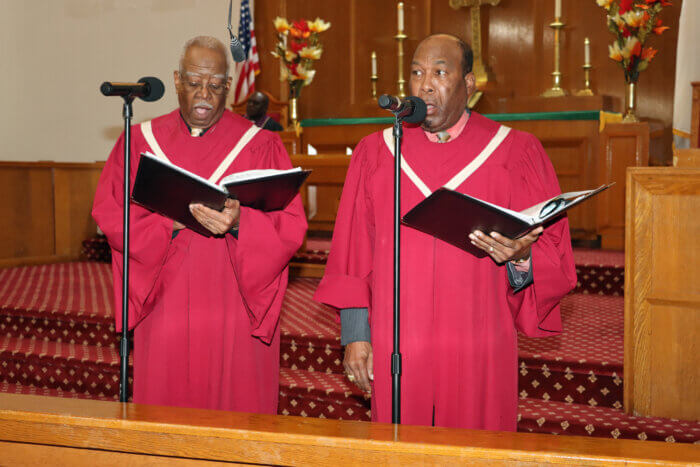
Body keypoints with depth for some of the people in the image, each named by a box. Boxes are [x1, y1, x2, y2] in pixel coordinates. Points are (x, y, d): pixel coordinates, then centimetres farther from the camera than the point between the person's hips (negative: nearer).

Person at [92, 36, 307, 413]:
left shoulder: (259, 145, 2)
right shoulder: (141, 141, 9)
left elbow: (289, 226, -6)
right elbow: (109, 212, -1)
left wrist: (239, 223, -26)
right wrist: (173, 220, -17)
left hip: (233, 310, -1)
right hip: (165, 308, 2)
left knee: (233, 412, 2)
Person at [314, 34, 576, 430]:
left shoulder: (516, 153, 3)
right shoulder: (375, 153, 8)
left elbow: (554, 259, 0)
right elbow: (354, 255, 8)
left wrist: (521, 257, -21)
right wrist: (355, 335, 1)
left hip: (479, 354, -1)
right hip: (396, 353, 1)